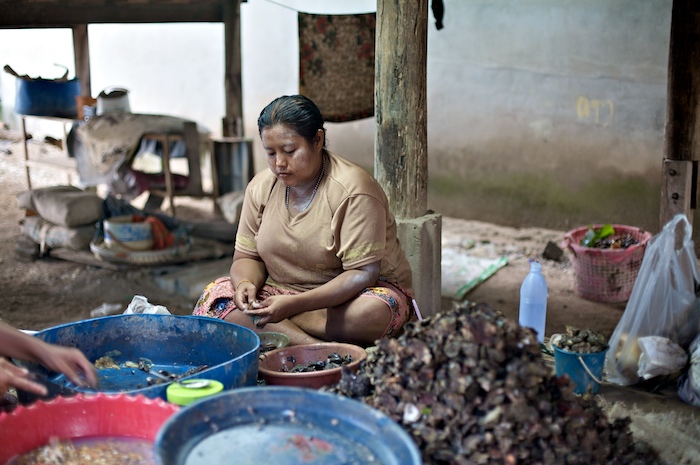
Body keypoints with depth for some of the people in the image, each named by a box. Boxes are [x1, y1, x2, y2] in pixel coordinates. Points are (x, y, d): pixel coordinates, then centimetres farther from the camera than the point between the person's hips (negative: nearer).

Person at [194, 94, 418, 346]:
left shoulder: (352, 190, -18)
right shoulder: (261, 187, 0)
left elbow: (363, 274, -23)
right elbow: (247, 257, 5)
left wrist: (295, 304, -33)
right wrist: (246, 283, -20)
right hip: (283, 295, 5)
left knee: (372, 313, -38)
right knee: (214, 298, -18)